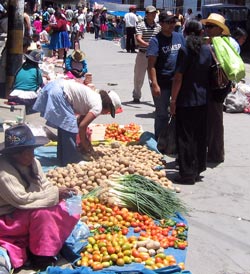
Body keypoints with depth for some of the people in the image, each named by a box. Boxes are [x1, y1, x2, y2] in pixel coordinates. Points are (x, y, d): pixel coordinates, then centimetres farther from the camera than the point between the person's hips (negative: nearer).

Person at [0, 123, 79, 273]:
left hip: (28, 213, 9)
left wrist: (61, 192, -19)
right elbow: (22, 199, -30)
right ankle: (42, 257, -11)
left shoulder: (33, 162, 1)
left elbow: (45, 185, 4)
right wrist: (55, 194, -27)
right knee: (42, 212, -34)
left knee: (71, 212, -3)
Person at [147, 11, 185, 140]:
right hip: (162, 83, -5)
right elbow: (151, 65, -15)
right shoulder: (156, 40, -10)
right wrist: (154, 84, -22)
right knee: (162, 114, 6)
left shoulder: (179, 37, 7)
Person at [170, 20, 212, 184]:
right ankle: (198, 169, 26)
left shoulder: (185, 51, -13)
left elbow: (178, 78, -15)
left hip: (186, 101, -6)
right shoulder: (208, 50, 3)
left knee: (185, 137, 2)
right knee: (200, 136, 16)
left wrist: (173, 100, -8)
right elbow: (211, 74, 10)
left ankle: (187, 174, 6)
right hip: (203, 100, 6)